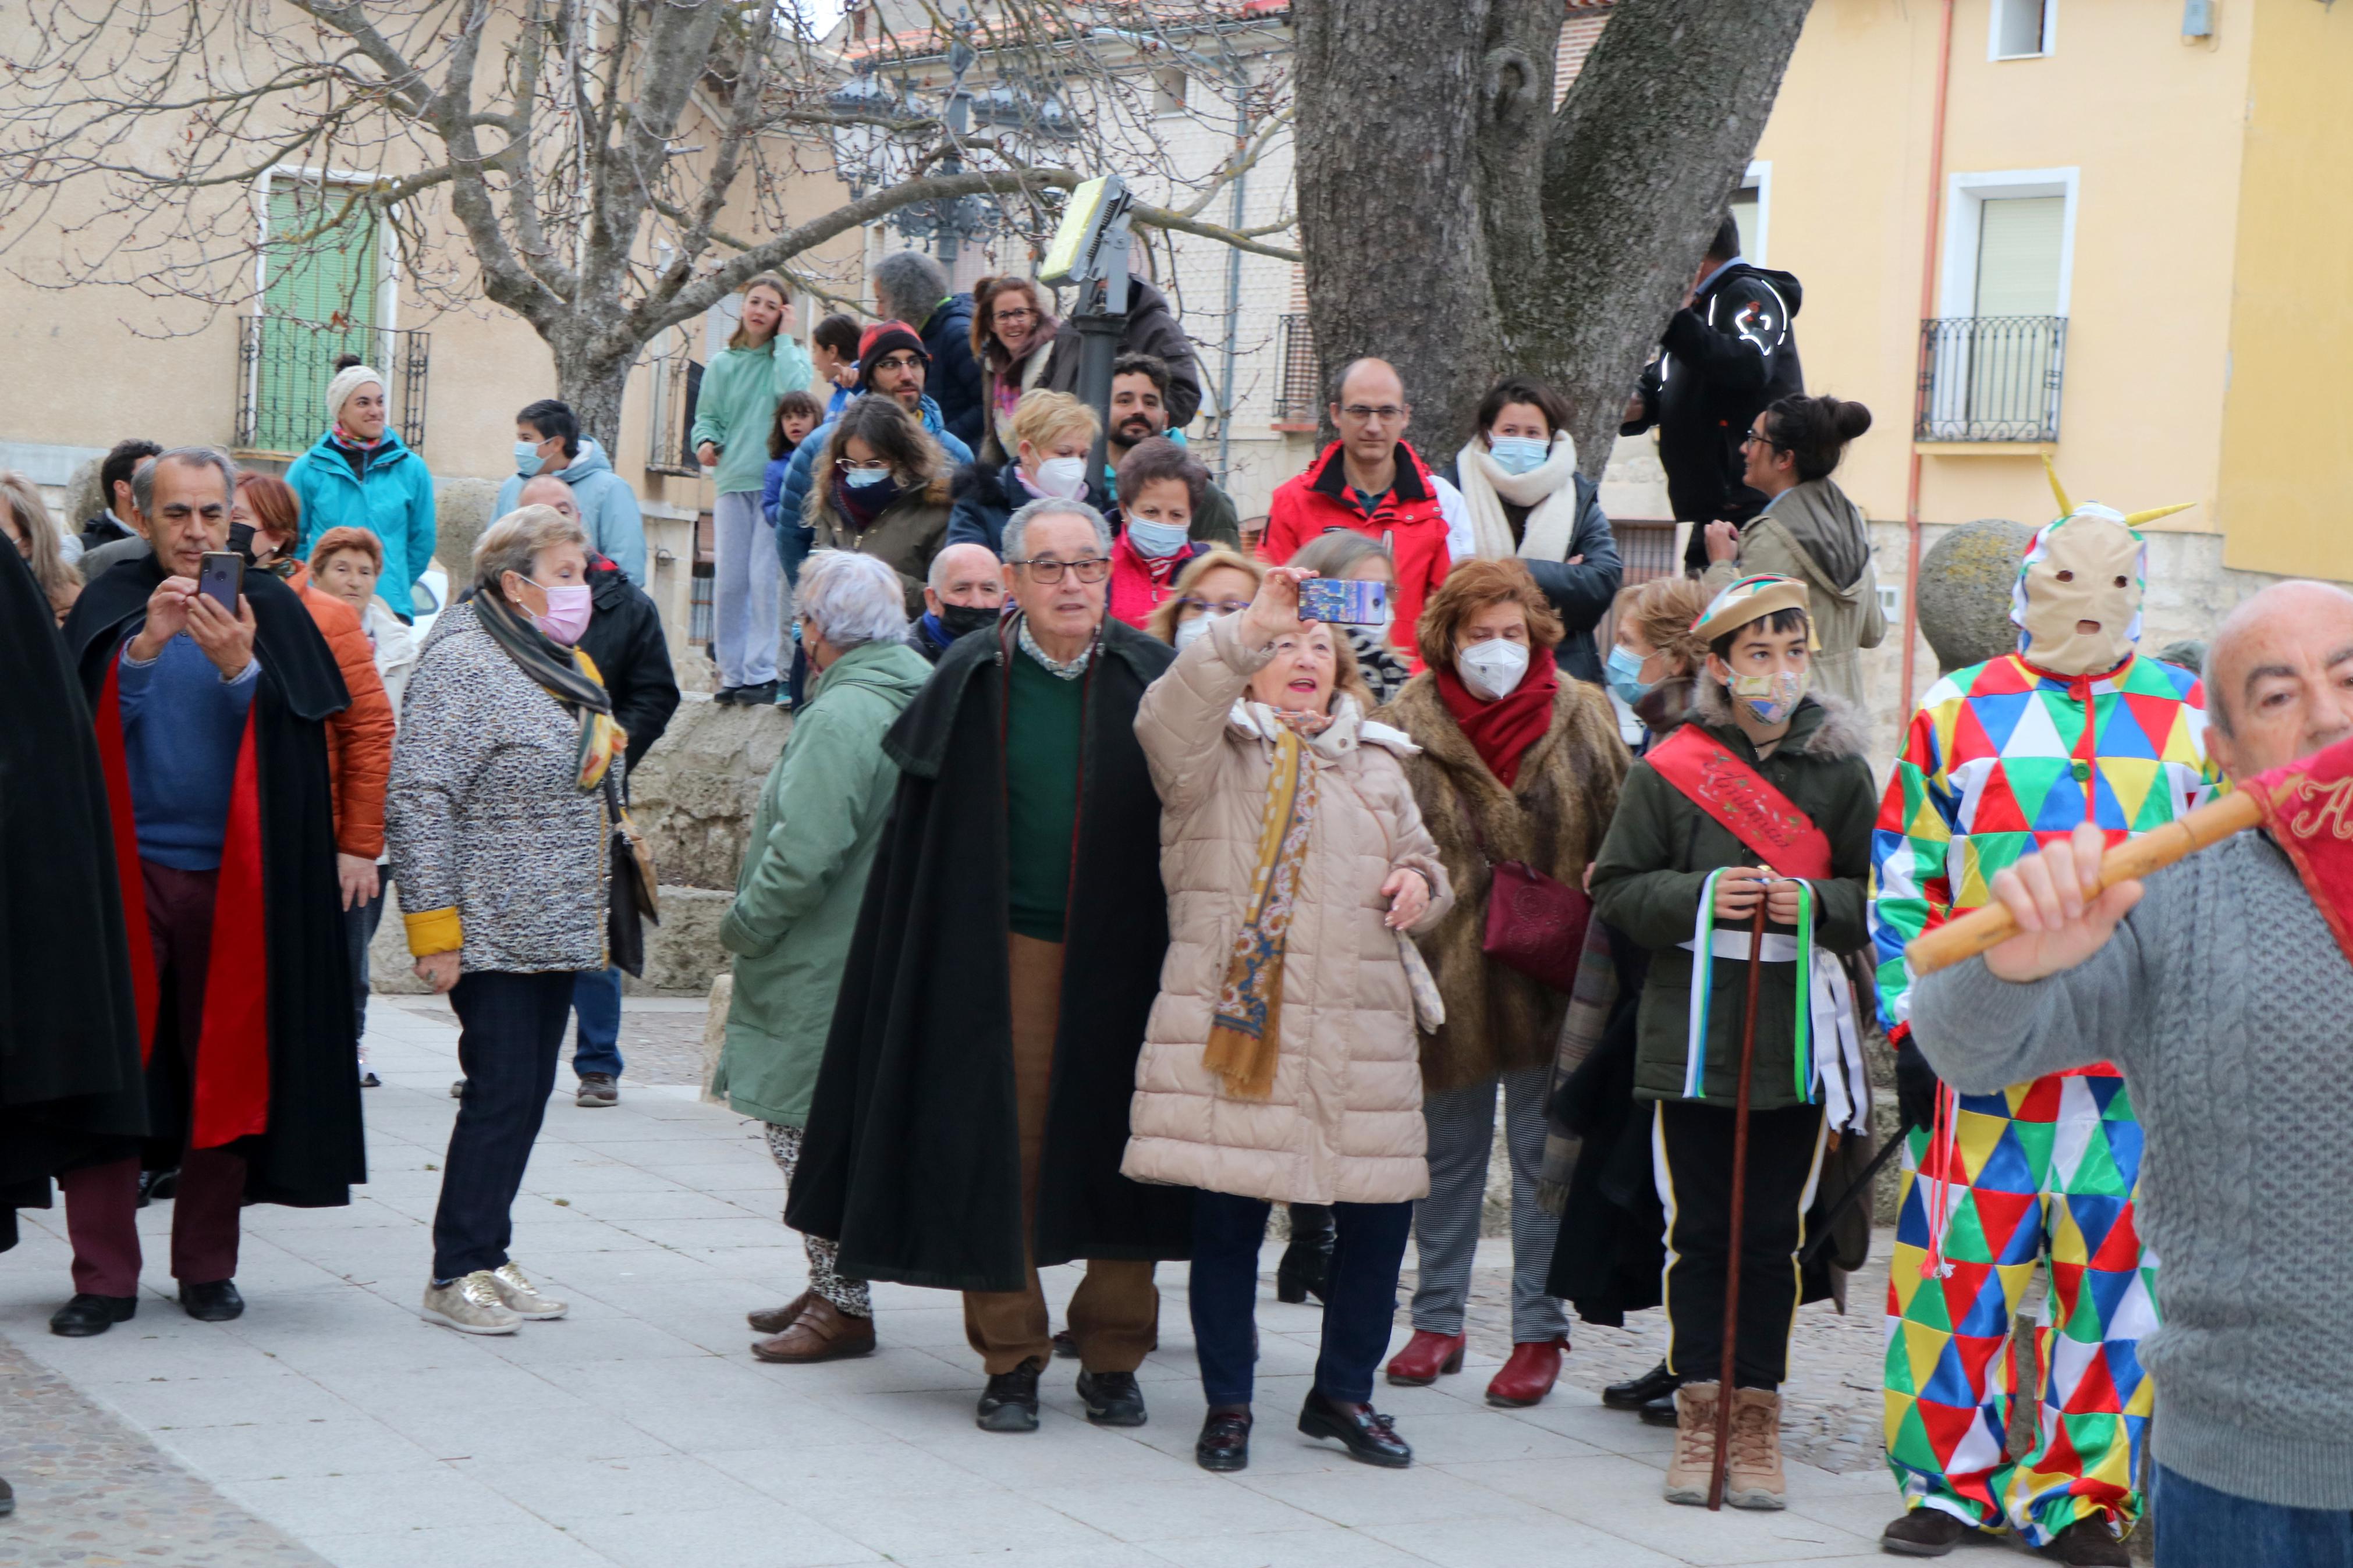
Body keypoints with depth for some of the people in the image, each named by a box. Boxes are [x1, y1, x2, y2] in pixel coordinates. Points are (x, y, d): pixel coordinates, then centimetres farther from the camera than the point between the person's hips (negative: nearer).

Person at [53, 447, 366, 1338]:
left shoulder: (271, 611, 6)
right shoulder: (110, 607, 6)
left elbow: (297, 738, -4)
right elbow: (85, 725, -7)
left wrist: (239, 669, -19)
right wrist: (145, 645, -19)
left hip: (234, 872, 1)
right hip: (124, 866, -1)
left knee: (225, 1065, 4)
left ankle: (208, 1265, 14)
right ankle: (104, 1277, -2)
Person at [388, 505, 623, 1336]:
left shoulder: (561, 667, 16)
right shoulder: (462, 666, -12)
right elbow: (418, 801, -17)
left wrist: (591, 920, 22)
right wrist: (433, 929, -20)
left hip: (556, 933, 9)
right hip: (495, 933, -9)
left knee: (526, 1094, 10)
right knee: (501, 1095, -8)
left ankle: (488, 1260, 19)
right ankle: (455, 1276, 0)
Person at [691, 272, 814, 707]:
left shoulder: (793, 357, 6)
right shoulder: (722, 365, 13)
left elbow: (793, 391, -15)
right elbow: (707, 417, 14)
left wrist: (783, 339, -6)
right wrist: (705, 441, -8)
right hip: (732, 480, 3)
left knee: (765, 578, -9)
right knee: (728, 581, 0)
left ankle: (762, 672, -5)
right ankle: (732, 671, 7)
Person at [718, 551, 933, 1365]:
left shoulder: (842, 716, -19)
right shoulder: (913, 700, 11)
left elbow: (805, 855, -26)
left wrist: (744, 925, -10)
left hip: (823, 965, -10)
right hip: (873, 953, 10)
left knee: (809, 1125, -3)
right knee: (819, 1125, 17)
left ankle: (842, 1307, 1)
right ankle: (831, 1290, 24)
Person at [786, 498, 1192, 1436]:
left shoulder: (1151, 682, 2)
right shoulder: (972, 685, 1)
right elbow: (921, 842, 2)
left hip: (1118, 955, 1)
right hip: (1003, 956, -1)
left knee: (1118, 1146, 4)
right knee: (1004, 1147, -1)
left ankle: (1113, 1357, 16)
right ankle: (1011, 1359, 10)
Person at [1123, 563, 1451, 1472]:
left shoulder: (1376, 763, 20)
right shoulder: (1212, 754, 4)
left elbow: (1421, 858, 29)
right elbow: (1168, 717, -19)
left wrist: (1419, 886, 5)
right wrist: (1248, 629, -31)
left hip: (1359, 1031, 4)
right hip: (1230, 1021, -4)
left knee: (1380, 1212, 1)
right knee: (1228, 1218, -1)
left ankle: (1343, 1393, 20)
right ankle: (1227, 1404, 13)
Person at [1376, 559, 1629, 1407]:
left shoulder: (1583, 720, 1)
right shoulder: (1407, 727, -2)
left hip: (1552, 978, -1)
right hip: (1448, 977, 1)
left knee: (1544, 1156, 4)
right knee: (1448, 1155, 12)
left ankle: (1539, 1331, 12)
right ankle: (1437, 1320, 24)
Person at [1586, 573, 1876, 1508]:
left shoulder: (1841, 770, 5)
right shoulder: (1669, 767, 2)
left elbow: (1879, 896, 7)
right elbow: (1617, 892, 3)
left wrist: (1816, 903, -12)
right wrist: (1701, 897, -13)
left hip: (1798, 1037, 1)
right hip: (1693, 1033, 0)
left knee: (1773, 1235, 4)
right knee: (1699, 1230, 4)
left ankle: (1758, 1420, 11)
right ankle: (1699, 1416, 12)